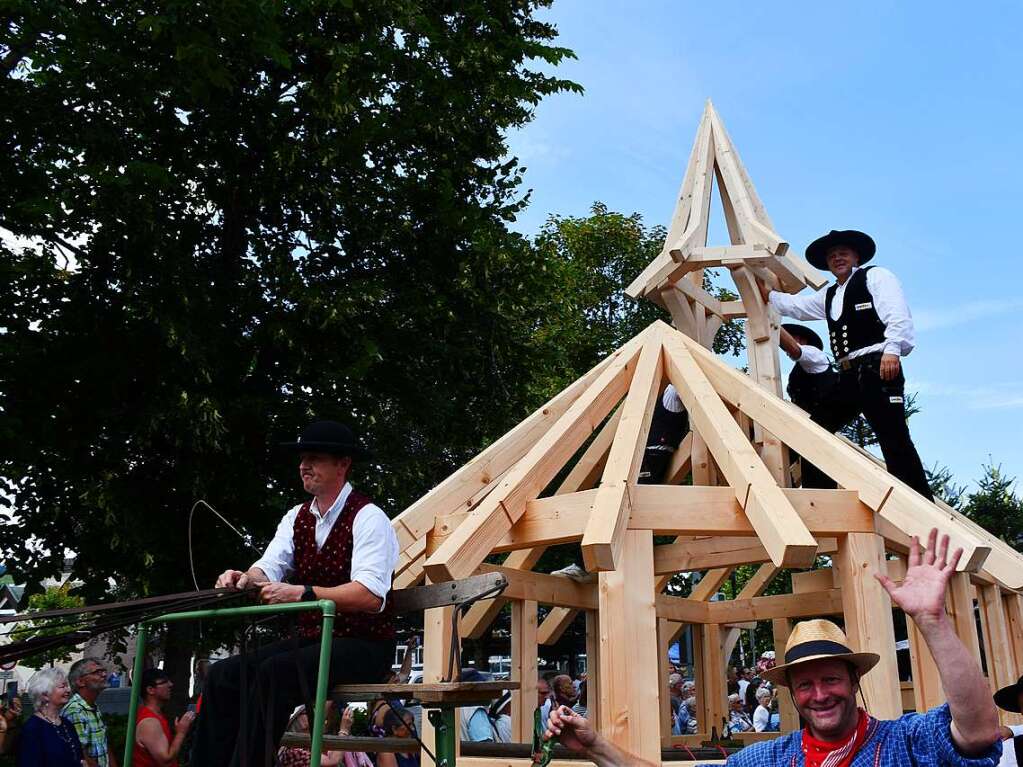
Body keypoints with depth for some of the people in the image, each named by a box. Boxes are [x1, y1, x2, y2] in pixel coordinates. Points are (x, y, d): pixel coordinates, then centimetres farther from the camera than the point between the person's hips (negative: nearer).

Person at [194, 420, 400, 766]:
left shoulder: (368, 518, -13)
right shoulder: (297, 517, 10)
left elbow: (370, 595, -25)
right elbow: (269, 568, -1)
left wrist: (302, 593, -34)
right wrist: (245, 578, -25)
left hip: (363, 648, -7)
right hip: (311, 640, 7)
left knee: (274, 671, -29)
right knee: (223, 674, -7)